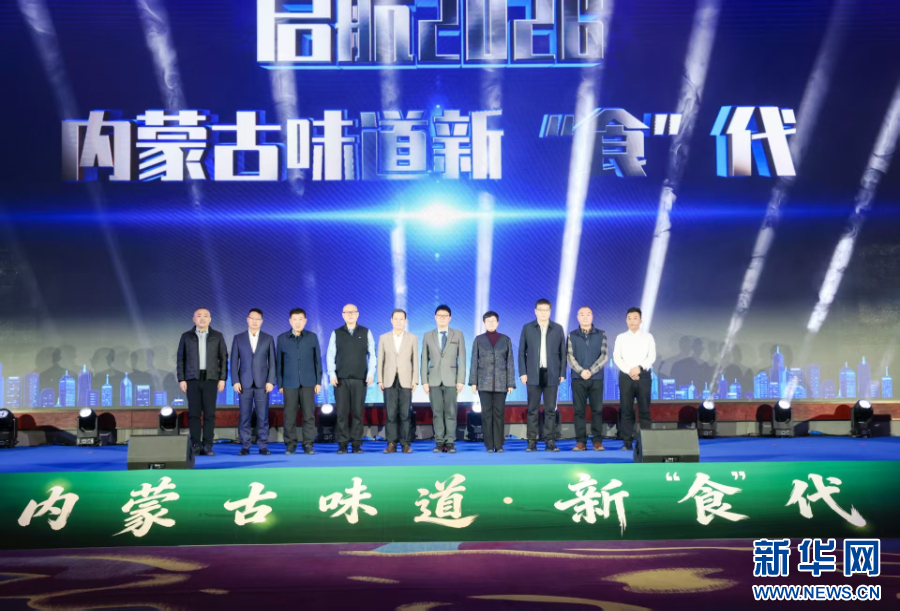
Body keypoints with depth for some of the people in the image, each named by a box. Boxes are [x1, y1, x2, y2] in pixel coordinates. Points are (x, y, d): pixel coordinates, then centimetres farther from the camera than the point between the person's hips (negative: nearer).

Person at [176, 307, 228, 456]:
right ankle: (195, 446, 4)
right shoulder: (186, 336, 5)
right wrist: (181, 379, -2)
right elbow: (180, 359, 5)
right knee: (194, 413, -1)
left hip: (211, 379, 0)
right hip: (192, 379, 0)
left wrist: (222, 379, -3)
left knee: (209, 413, -2)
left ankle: (208, 446, 2)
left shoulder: (218, 336, 5)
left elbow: (224, 359, 5)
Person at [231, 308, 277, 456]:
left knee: (263, 416, 0)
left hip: (262, 383, 0)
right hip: (244, 383, 0)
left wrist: (271, 381, -5)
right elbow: (234, 361, 4)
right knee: (245, 416, 1)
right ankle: (245, 446, 5)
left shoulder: (268, 339, 7)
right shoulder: (238, 338, 7)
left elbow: (272, 362, 4)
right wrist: (235, 381, -5)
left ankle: (263, 446, 5)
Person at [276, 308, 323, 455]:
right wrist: (280, 384, 4)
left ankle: (308, 444, 5)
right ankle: (290, 445, 10)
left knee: (309, 415, -1)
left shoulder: (312, 337, 5)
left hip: (308, 382, 0)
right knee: (289, 416, 2)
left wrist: (318, 381, 2)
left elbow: (317, 360, 6)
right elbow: (279, 362, 6)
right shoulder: (282, 338, 5)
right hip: (289, 383, 0)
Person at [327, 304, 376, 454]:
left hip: (360, 379, 0)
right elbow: (330, 355, 4)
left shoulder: (366, 333, 7)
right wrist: (332, 374, -6)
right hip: (341, 379, 0)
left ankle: (357, 444, 6)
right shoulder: (336, 333, 7)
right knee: (342, 412, 0)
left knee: (358, 412, 1)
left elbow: (372, 354, 5)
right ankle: (342, 444, 4)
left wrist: (371, 373, -4)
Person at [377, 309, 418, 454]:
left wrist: (415, 381, -2)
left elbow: (415, 361, 4)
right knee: (390, 413, -2)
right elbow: (380, 360, 7)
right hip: (389, 381, 1)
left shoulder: (412, 338, 6)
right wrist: (380, 380, 0)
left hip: (406, 380, 0)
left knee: (405, 413, -1)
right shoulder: (383, 338, 8)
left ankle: (405, 443, 3)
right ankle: (391, 444, 2)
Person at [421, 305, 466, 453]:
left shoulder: (458, 335, 7)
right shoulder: (428, 336, 10)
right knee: (437, 412, 1)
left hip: (451, 380, -1)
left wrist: (461, 380, -6)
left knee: (450, 412, -2)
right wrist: (424, 381, -1)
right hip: (434, 380, 1)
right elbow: (424, 360, 7)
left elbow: (462, 358, 2)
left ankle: (450, 442, 0)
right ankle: (439, 442, 5)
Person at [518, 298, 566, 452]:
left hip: (552, 375, 0)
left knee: (550, 409, 1)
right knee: (533, 409, 1)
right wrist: (522, 372, -2)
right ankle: (532, 442, 4)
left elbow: (563, 352, 7)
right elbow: (522, 352, 5)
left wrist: (562, 373, 1)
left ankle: (550, 441, 5)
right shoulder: (527, 328, 6)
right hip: (533, 375, 0)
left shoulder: (558, 328, 7)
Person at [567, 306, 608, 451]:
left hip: (596, 378, 0)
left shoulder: (601, 335, 6)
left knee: (597, 410, -1)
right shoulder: (572, 335, 7)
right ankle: (581, 441, 2)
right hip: (578, 378, 0)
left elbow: (604, 356, -1)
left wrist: (591, 371, -11)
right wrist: (581, 371, -14)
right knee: (579, 410, 0)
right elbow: (569, 356, 0)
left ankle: (597, 441, 4)